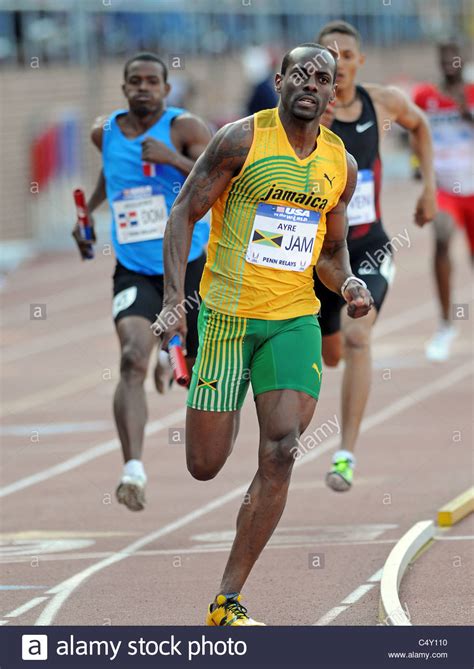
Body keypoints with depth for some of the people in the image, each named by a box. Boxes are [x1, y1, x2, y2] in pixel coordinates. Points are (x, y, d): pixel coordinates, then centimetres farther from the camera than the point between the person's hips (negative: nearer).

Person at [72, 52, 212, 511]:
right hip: (134, 272, 2)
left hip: (190, 266, -1)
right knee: (133, 360, -22)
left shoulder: (184, 128, -10)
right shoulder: (105, 132, 4)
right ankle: (133, 468, -29)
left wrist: (173, 159, -31)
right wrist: (88, 211, 25)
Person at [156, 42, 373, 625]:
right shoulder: (241, 140, -7)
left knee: (281, 454, -14)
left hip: (295, 320, 3)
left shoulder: (341, 165, 7)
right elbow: (183, 215, -3)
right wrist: (173, 302, -13)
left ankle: (228, 601, -8)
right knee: (204, 467, 2)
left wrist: (348, 283, -3)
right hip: (227, 313, -3)